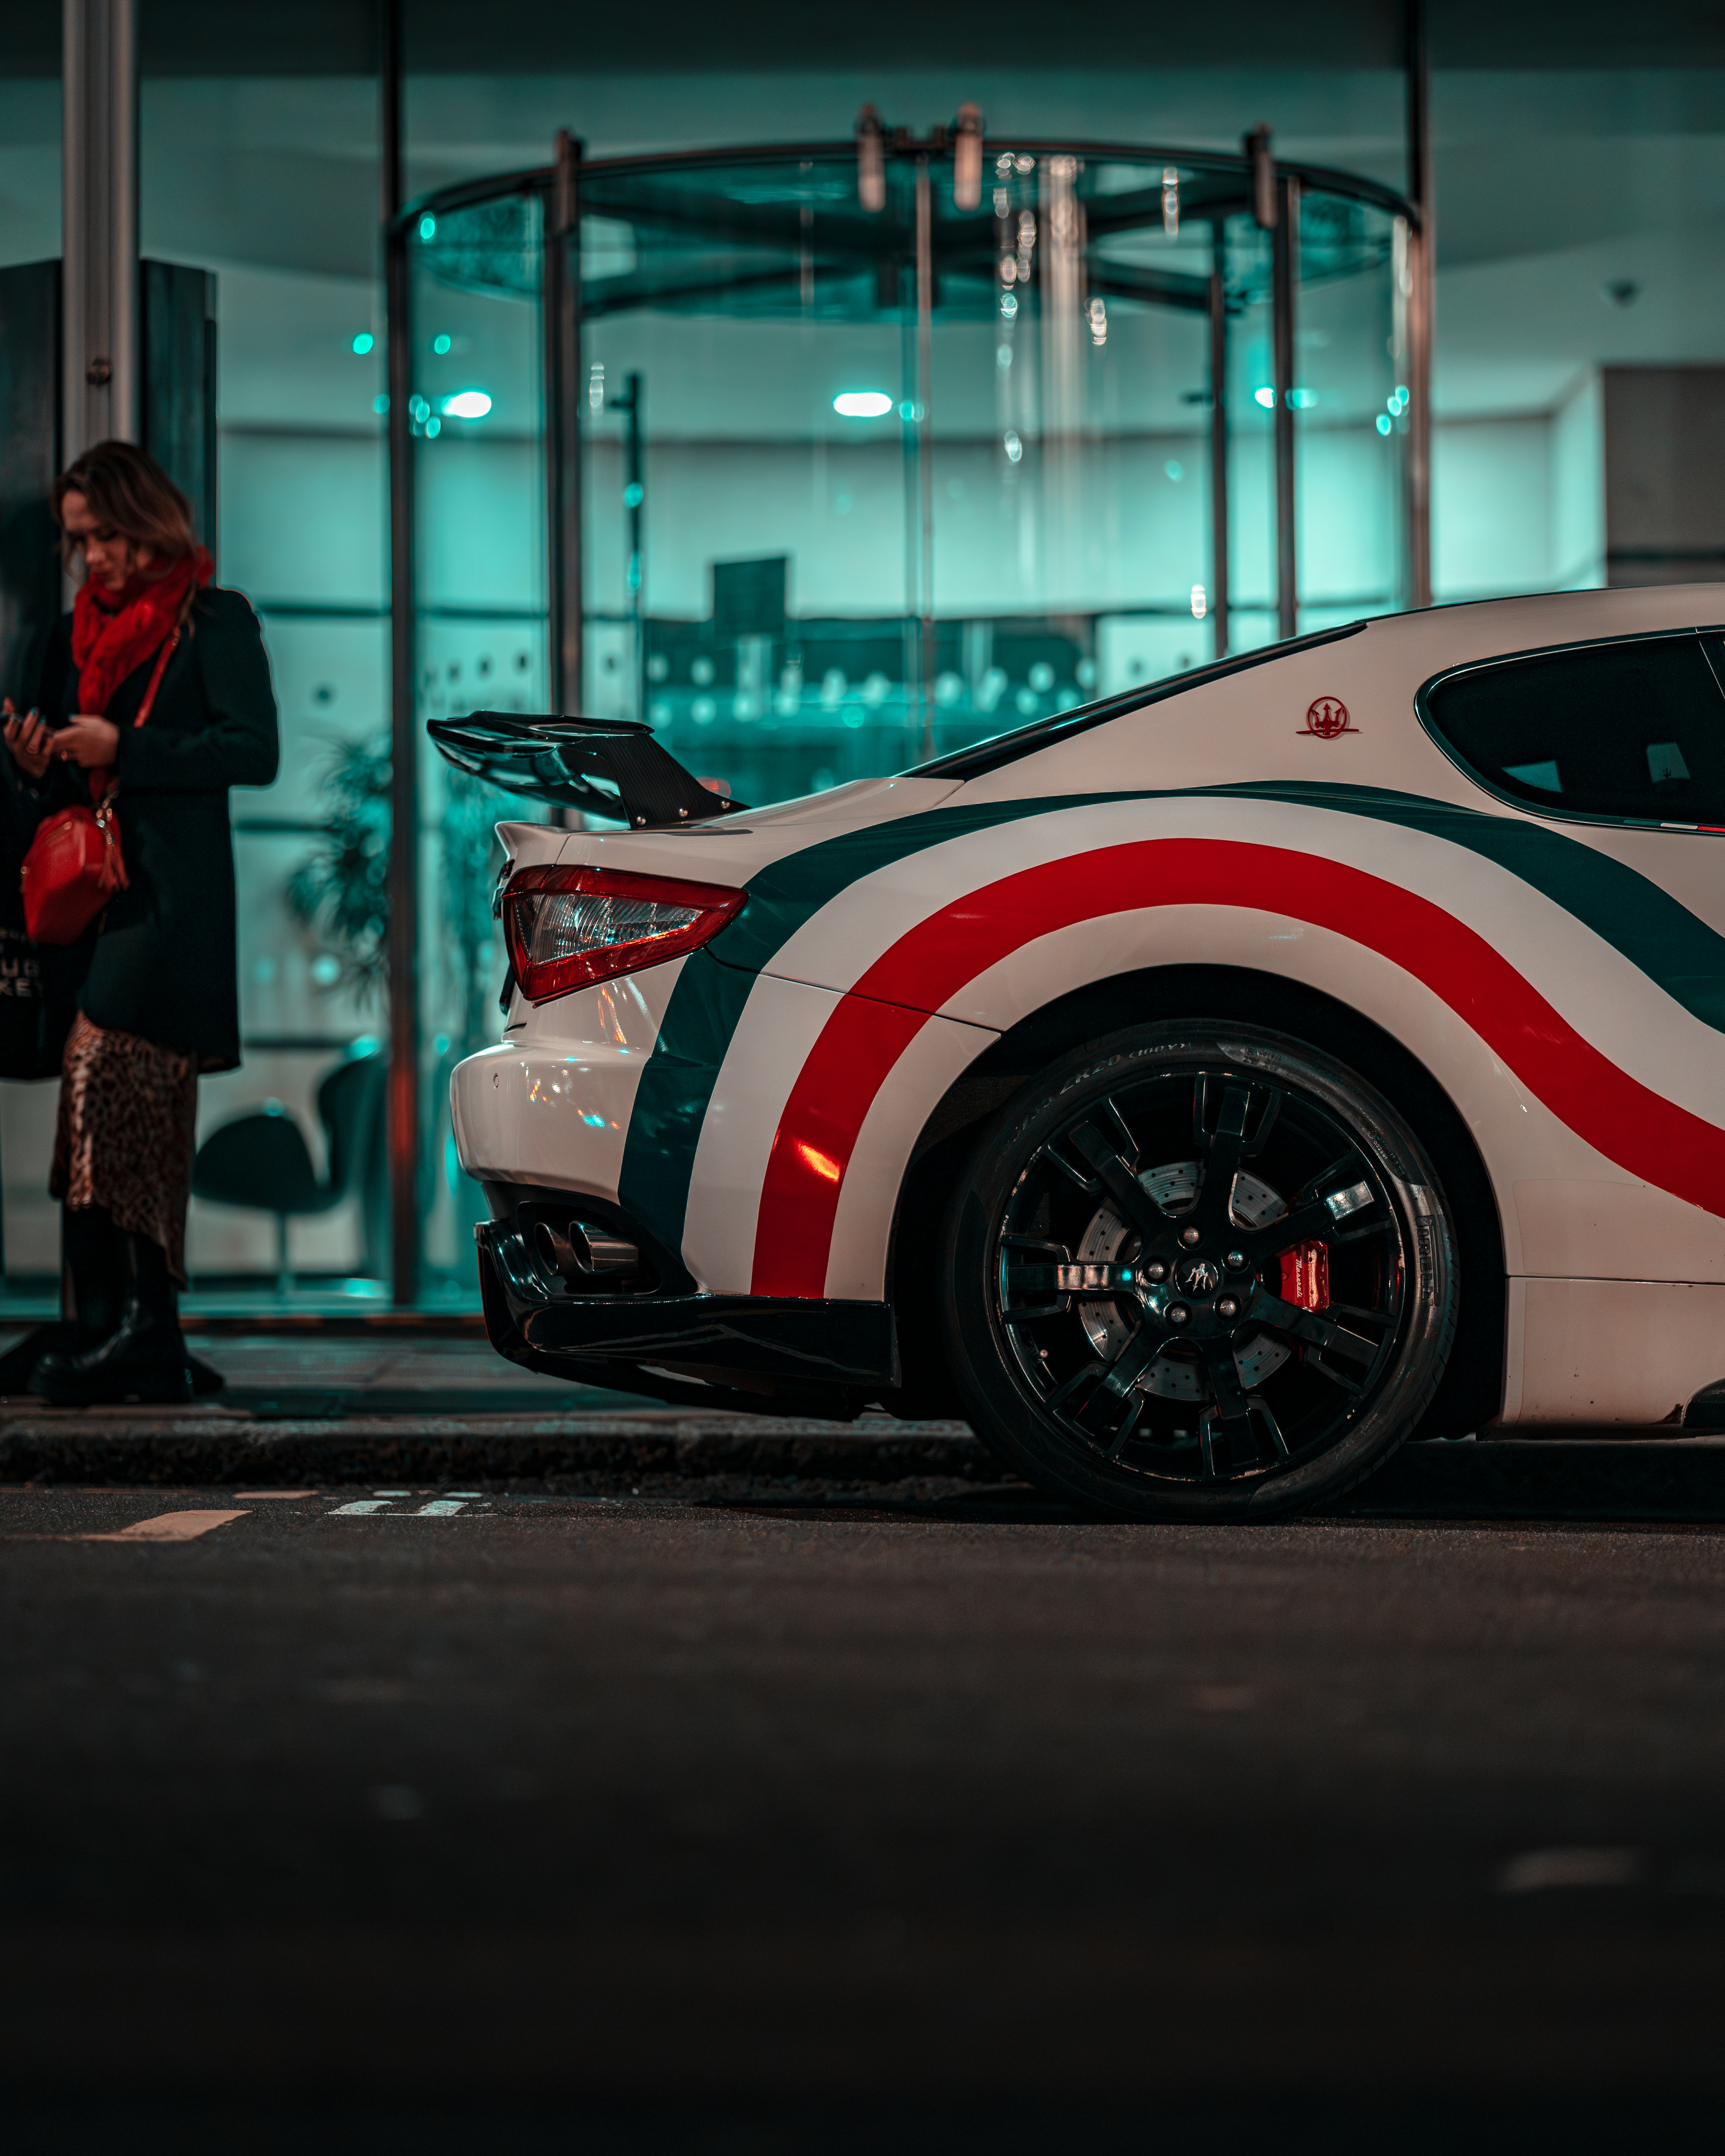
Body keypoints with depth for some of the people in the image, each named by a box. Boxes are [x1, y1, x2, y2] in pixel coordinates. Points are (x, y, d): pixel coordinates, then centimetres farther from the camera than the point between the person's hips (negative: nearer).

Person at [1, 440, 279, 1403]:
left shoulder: (214, 620, 2)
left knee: (100, 1070, -20)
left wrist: (124, 750, -13)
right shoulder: (78, 635, 21)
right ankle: (153, 1346, 6)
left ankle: (112, 1319, -22)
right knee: (143, 1112, 6)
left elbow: (254, 750, -9)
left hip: (173, 894, -7)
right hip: (93, 892, 7)